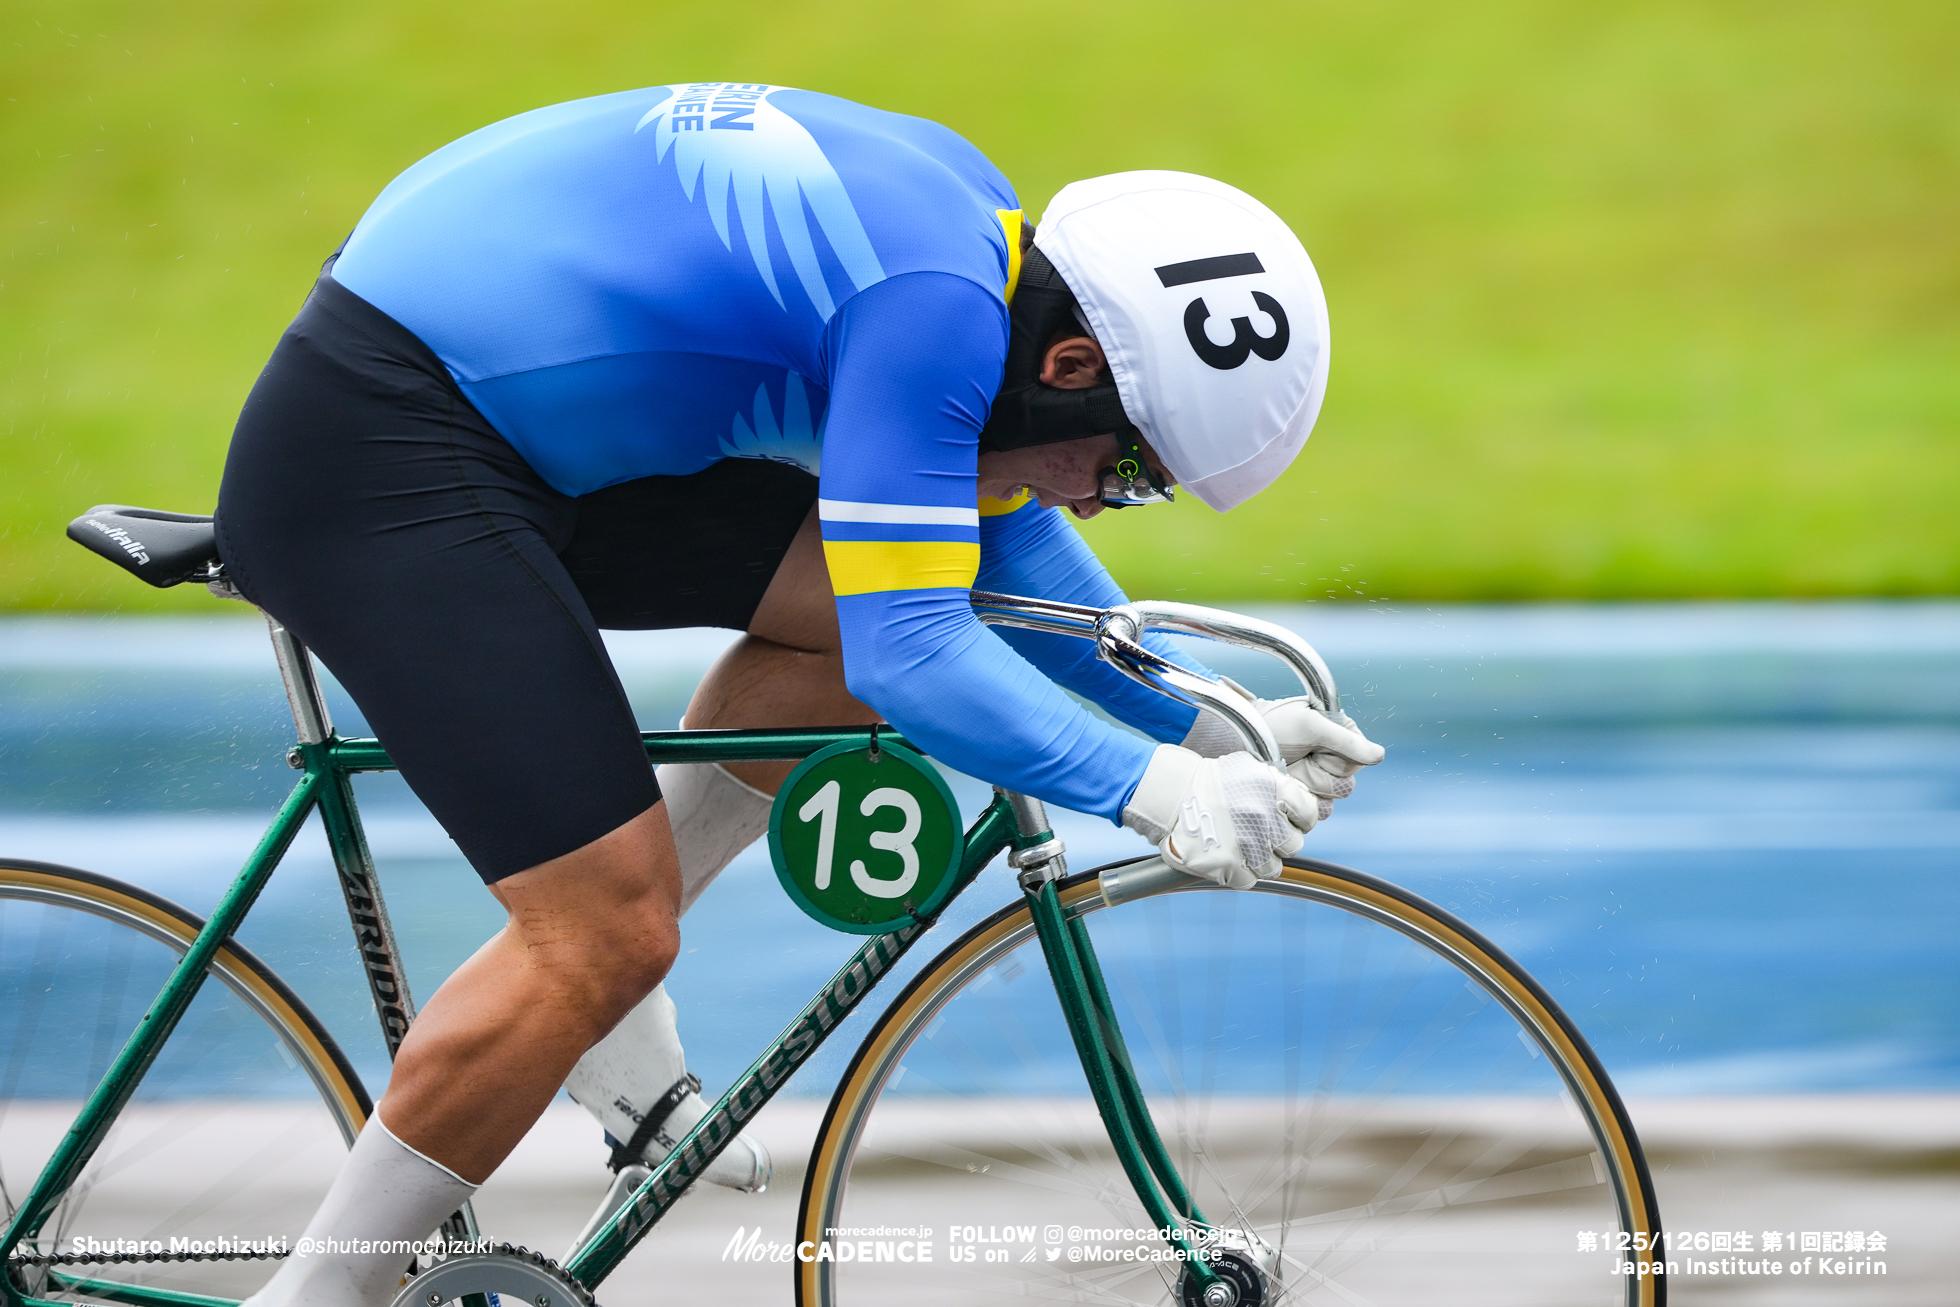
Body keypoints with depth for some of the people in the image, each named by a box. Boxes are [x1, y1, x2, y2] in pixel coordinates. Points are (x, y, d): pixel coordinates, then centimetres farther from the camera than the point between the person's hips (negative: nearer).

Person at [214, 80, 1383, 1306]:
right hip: (376, 466, -10)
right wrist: (1154, 790, -25)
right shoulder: (931, 300, -22)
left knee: (857, 598, 8)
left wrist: (1207, 729, 13)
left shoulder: (974, 219, 8)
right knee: (614, 938, -12)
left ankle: (587, 994, 15)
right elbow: (907, 655, -26)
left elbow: (1010, 539, 20)